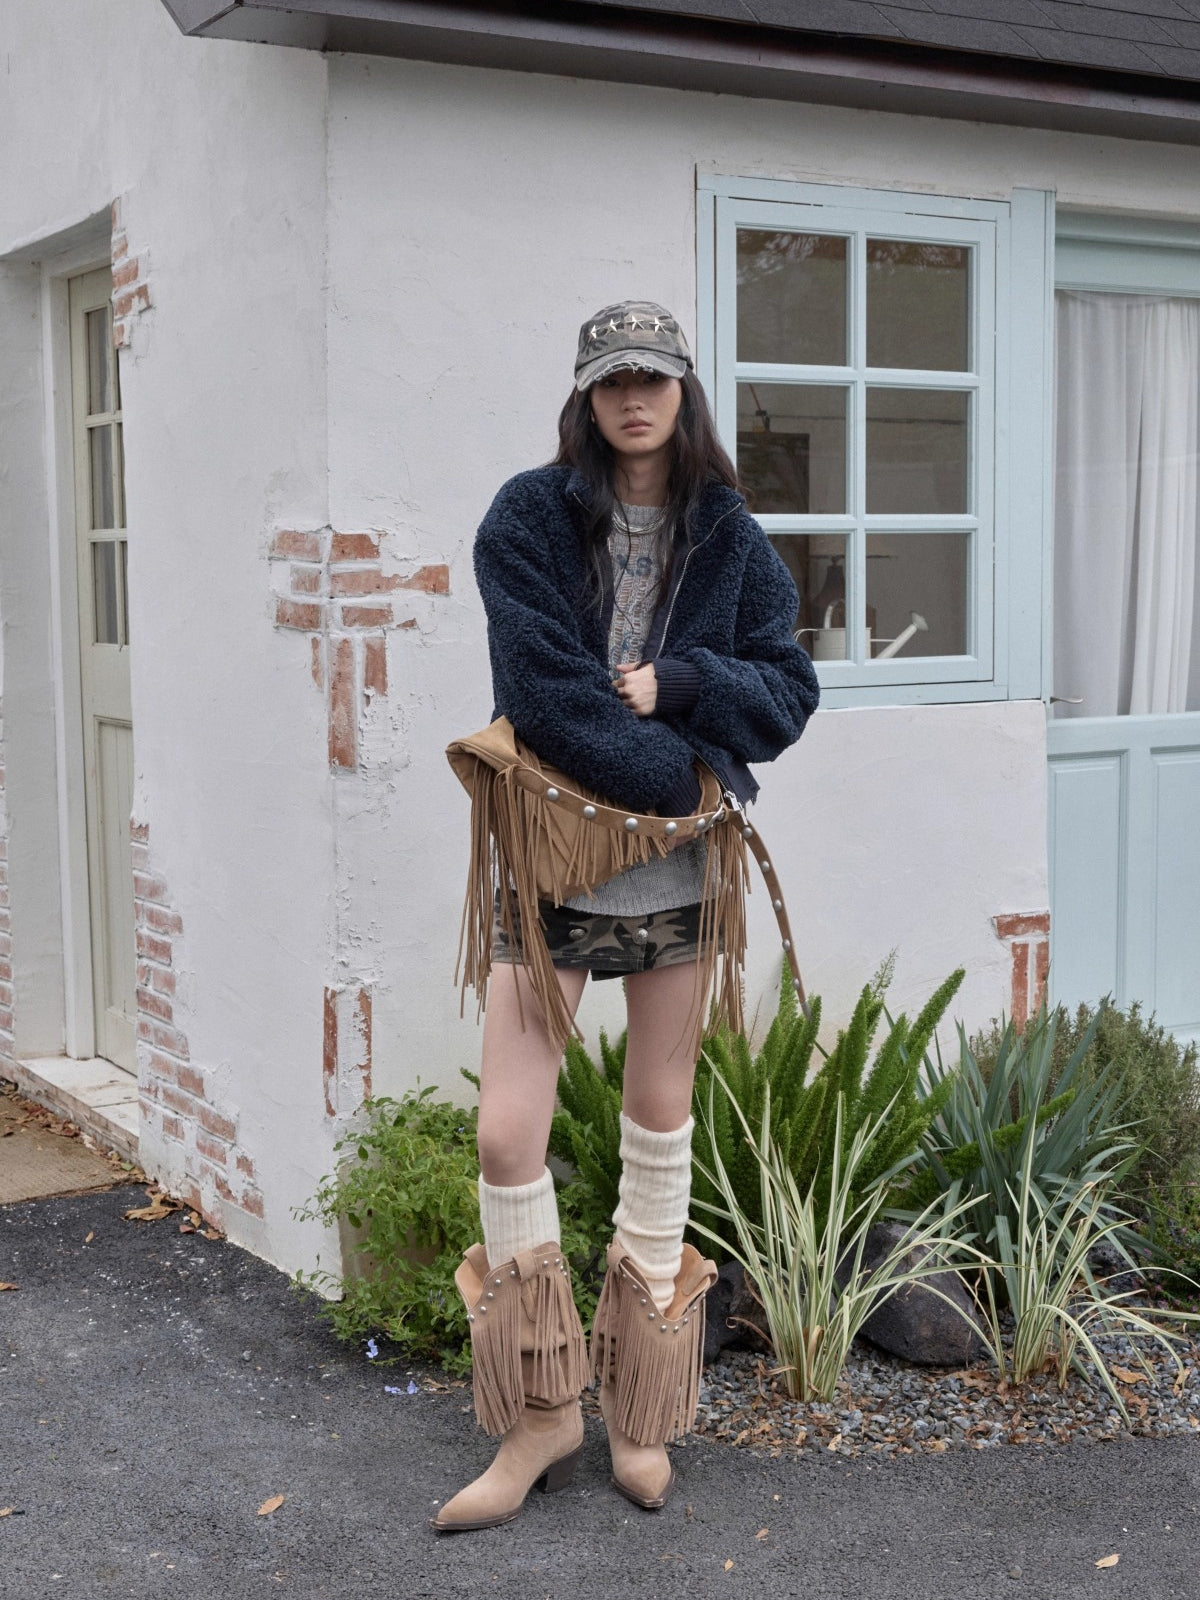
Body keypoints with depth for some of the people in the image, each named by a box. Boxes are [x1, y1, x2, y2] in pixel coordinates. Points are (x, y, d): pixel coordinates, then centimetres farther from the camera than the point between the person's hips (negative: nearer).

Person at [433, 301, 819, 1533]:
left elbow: (788, 692, 3)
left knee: (660, 1122, 10)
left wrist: (677, 683, -15)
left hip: (679, 868, 2)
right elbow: (542, 694, -14)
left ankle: (640, 1412, 24)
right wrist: (691, 773, -15)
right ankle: (543, 1412, 13)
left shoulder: (729, 537, 6)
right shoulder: (528, 519, -3)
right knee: (507, 1136, -7)